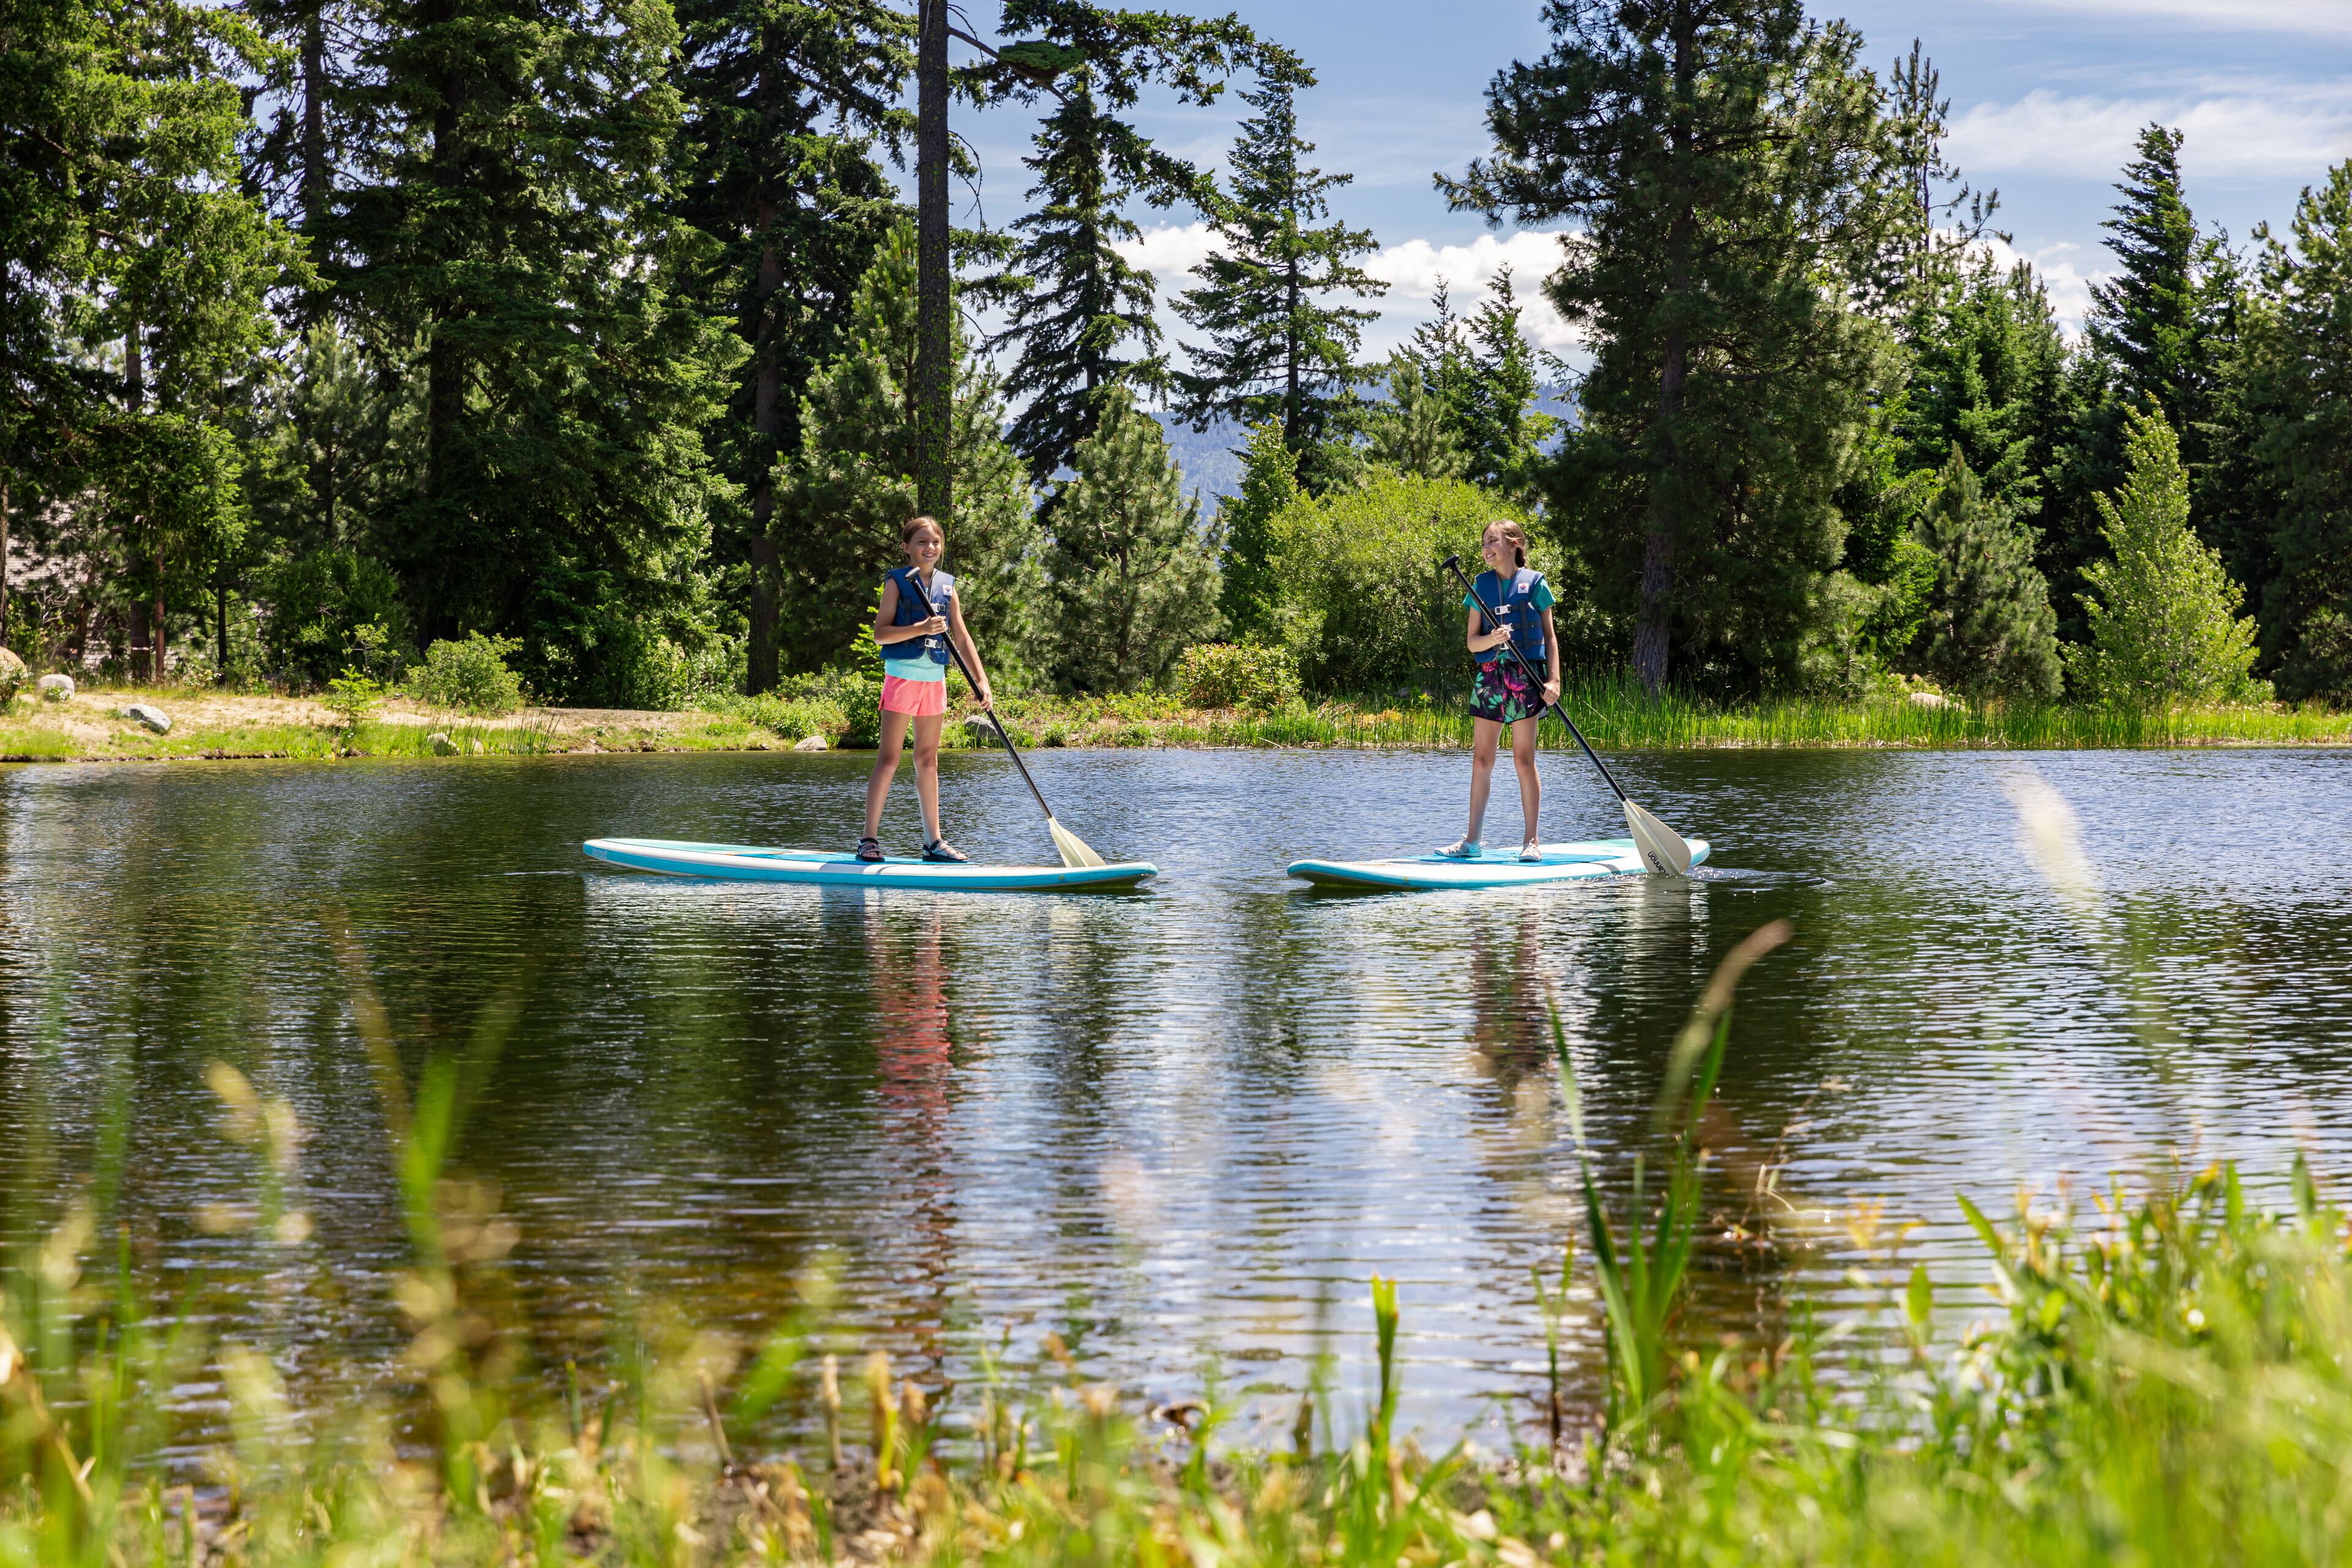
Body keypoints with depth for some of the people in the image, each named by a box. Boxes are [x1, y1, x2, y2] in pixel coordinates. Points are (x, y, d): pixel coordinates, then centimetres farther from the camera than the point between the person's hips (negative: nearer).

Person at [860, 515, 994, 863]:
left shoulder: (947, 586, 10)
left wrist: (981, 680, 0)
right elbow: (880, 633, -11)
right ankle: (870, 840, -5)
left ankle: (934, 841, 14)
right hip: (902, 675, -5)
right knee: (889, 759, -7)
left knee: (928, 760, 10)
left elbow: (962, 638, 9)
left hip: (935, 678, 5)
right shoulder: (897, 582, -4)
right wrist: (921, 629, -24)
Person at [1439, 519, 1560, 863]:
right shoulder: (1481, 585, 10)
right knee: (1481, 759, 4)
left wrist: (1554, 680, -7)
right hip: (1489, 676, 3)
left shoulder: (1534, 583, 2)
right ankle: (1472, 841, 9)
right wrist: (1492, 639, -15)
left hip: (1526, 676, -3)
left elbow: (1550, 636, 4)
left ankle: (1532, 841, 3)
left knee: (1524, 759, -3)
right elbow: (1472, 642, 7)